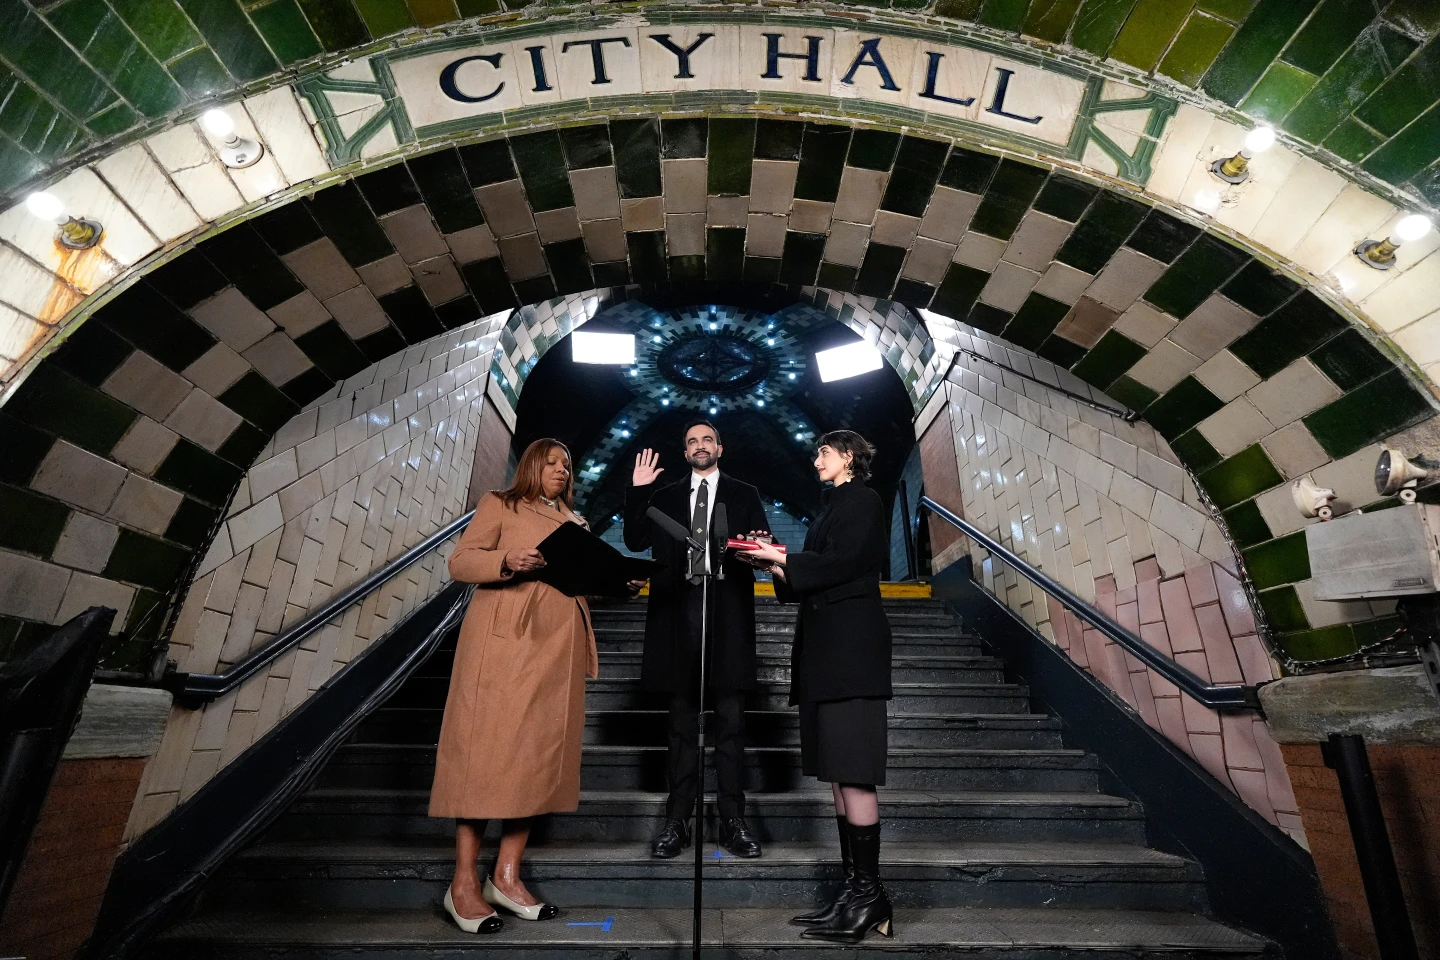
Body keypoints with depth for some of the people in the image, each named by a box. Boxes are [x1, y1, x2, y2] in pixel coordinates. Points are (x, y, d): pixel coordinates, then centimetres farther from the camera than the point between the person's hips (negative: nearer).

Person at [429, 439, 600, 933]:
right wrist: (508, 561, -21)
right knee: (487, 751, -4)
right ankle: (464, 882, 7)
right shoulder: (499, 504, 6)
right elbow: (460, 562, -3)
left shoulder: (573, 522, 23)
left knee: (538, 754, 5)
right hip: (503, 642, -6)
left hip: (557, 648, 6)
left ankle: (506, 876, 16)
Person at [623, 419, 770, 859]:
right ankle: (678, 820, 14)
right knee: (682, 720, 7)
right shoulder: (665, 496, 17)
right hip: (679, 612, 1)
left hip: (727, 614, -1)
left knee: (730, 719, 2)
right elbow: (636, 541, 7)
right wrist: (637, 491, -1)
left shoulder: (744, 495, 14)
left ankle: (733, 820, 11)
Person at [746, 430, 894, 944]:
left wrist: (784, 560, -10)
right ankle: (856, 890, 16)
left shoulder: (861, 501, -2)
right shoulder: (837, 505, 23)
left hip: (850, 645, -9)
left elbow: (845, 564, -15)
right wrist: (779, 564, 6)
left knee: (851, 770, -8)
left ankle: (869, 895, 1)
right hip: (828, 649, 9)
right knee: (837, 771, 9)